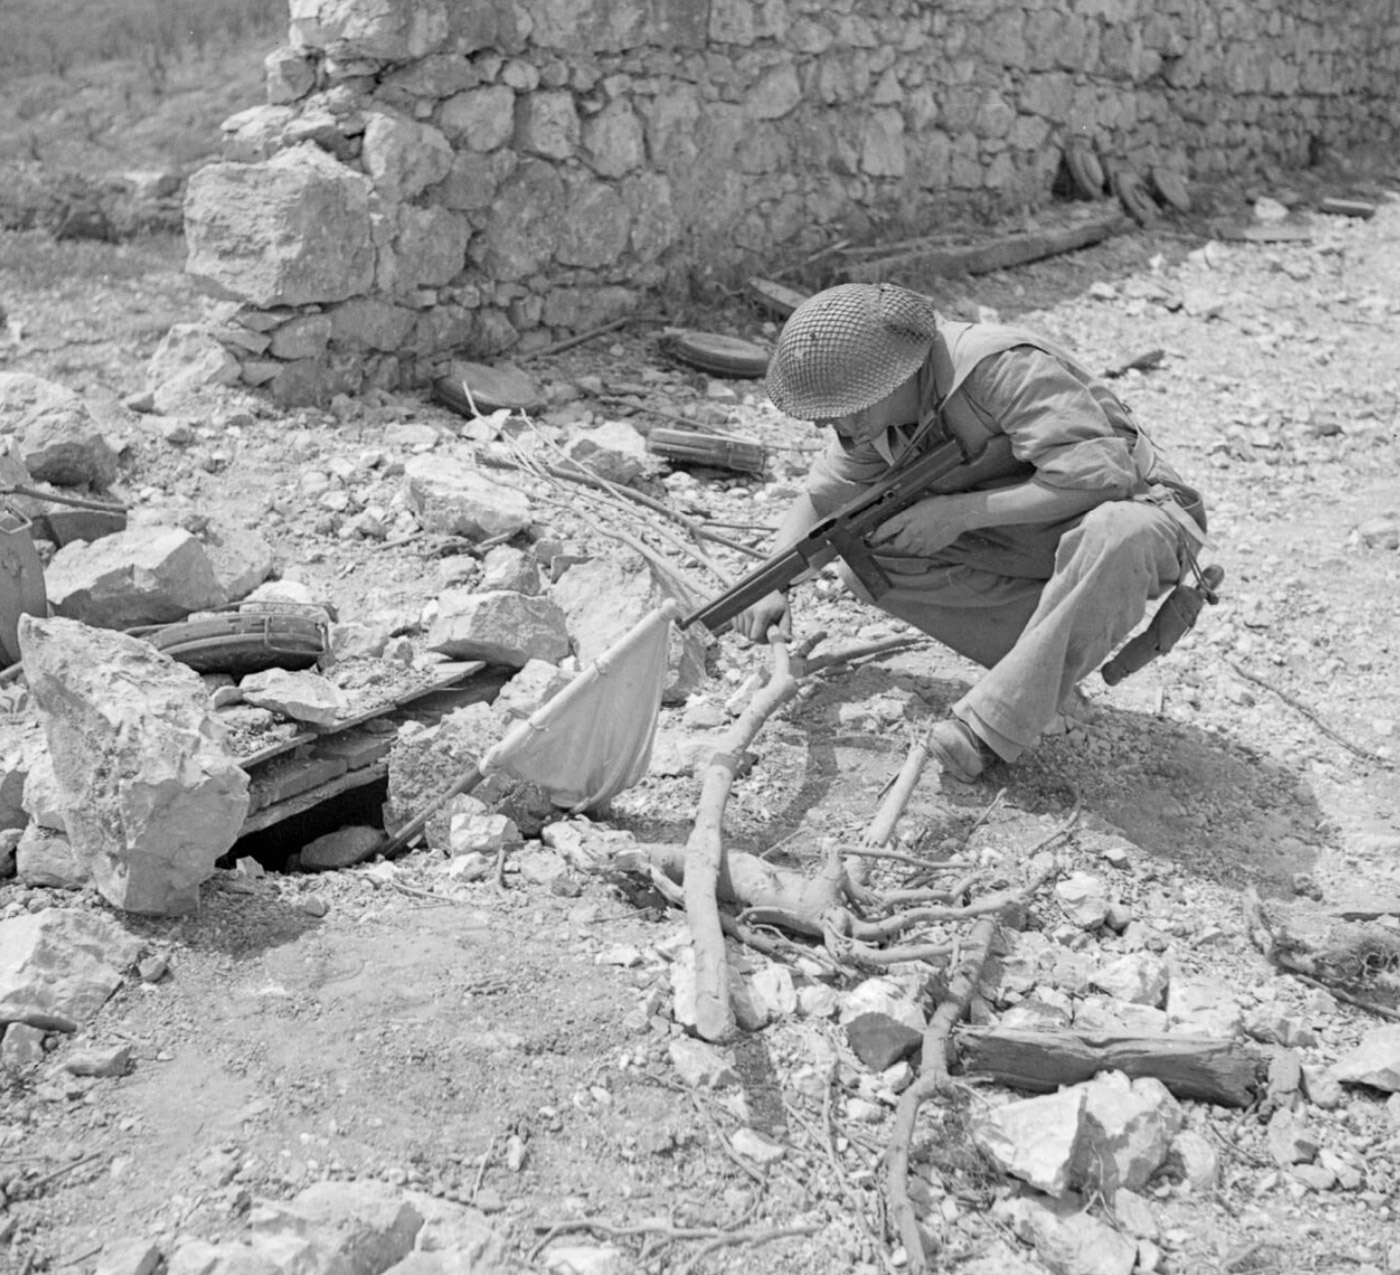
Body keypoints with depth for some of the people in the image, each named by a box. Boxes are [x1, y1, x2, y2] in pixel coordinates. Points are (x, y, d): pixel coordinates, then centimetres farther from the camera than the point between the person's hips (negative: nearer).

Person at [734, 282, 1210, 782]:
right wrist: (773, 584, -10)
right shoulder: (872, 417, -6)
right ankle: (1062, 650, -8)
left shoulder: (1004, 367, -29)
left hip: (1130, 510, -6)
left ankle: (991, 725, -28)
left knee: (1115, 537, -43)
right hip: (1020, 542, 7)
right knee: (866, 561, -12)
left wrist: (960, 511, -31)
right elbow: (820, 496, 7)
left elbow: (1100, 474, -33)